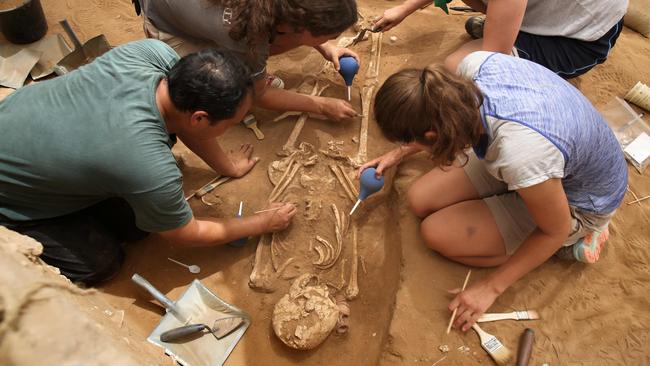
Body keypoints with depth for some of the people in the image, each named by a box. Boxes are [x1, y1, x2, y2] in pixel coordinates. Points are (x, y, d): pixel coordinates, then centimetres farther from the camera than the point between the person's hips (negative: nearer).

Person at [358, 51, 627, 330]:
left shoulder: (518, 153, -45)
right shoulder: (475, 65, -27)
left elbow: (556, 231, -24)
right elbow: (441, 115, -1)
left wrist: (491, 287, -14)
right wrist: (399, 153, 6)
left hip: (577, 201, -6)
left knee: (436, 233, -12)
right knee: (420, 201, 0)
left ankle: (571, 241, 3)